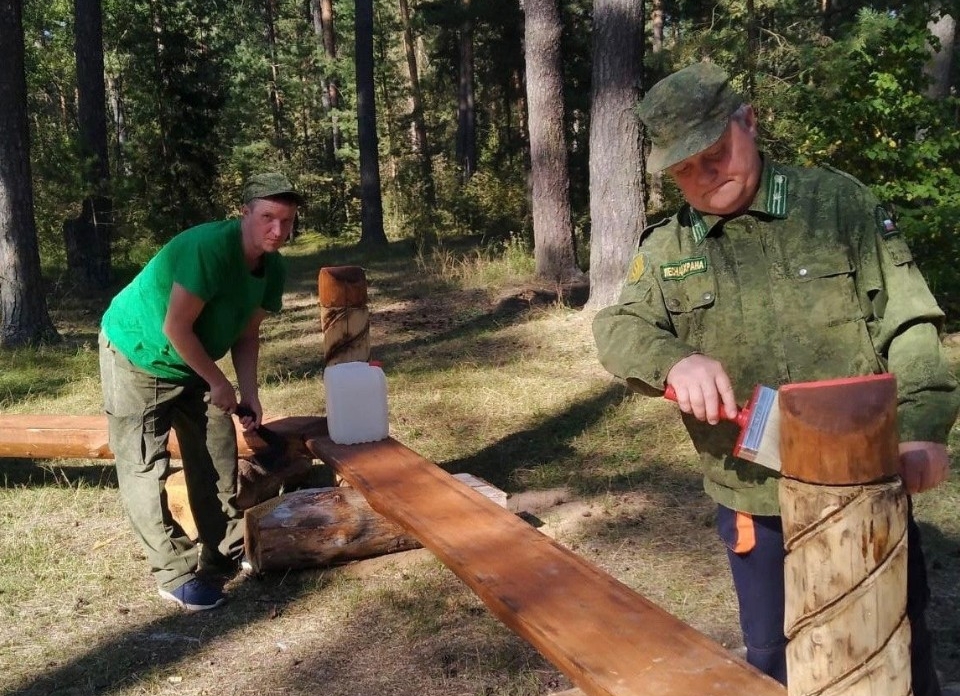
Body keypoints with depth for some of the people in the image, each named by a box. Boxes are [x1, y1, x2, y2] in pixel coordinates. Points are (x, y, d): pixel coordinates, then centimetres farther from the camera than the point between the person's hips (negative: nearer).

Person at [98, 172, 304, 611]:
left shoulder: (272, 268, -9)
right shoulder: (209, 247, -34)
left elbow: (247, 334, 1)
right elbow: (177, 328, -31)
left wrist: (249, 393, -11)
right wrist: (219, 383, -21)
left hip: (193, 364, 8)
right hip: (137, 357, -8)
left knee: (216, 455, 9)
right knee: (144, 468, -6)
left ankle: (226, 551, 22)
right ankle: (175, 574, 1)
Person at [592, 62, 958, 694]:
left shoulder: (841, 202, -4)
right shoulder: (665, 249, 4)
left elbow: (908, 324, -5)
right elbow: (619, 328, -6)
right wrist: (674, 360, -29)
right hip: (752, 502, 2)